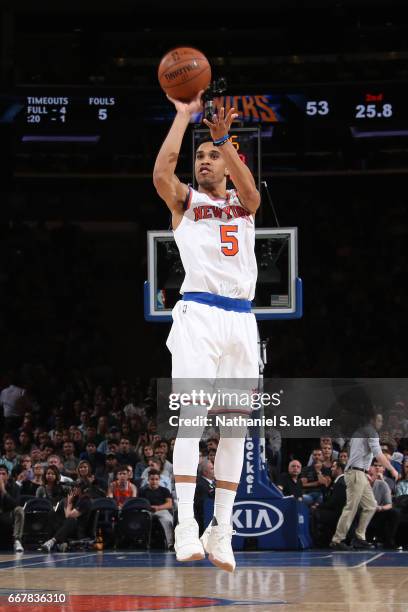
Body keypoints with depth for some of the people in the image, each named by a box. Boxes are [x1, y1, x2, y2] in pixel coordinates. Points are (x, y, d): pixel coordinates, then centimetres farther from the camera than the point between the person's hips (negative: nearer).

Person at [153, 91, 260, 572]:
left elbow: (250, 190, -8)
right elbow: (162, 174, -10)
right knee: (192, 414, -15)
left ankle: (221, 529, 7)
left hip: (241, 319, 3)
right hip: (198, 313, -3)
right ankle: (186, 525, -20)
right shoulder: (184, 201, 11)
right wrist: (184, 114, -6)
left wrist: (224, 139, -21)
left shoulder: (242, 203, 16)